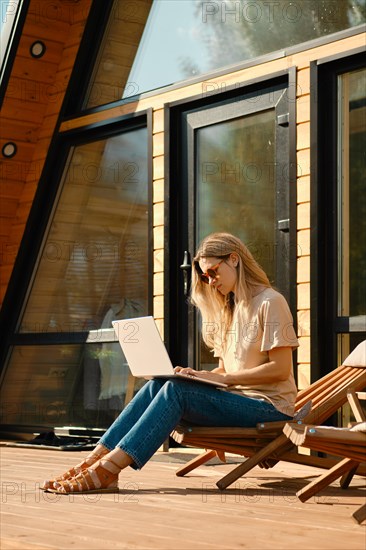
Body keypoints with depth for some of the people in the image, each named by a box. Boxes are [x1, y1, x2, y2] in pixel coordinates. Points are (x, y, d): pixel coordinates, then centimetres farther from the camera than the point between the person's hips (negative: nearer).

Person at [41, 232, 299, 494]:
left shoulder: (270, 302, -7)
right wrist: (198, 375, -1)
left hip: (269, 405, -8)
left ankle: (106, 471, -33)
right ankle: (93, 462, -23)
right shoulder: (230, 307, 22)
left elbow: (281, 369, -15)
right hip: (236, 397, 8)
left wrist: (224, 378, -17)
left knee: (177, 390, -27)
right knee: (157, 384, -14)